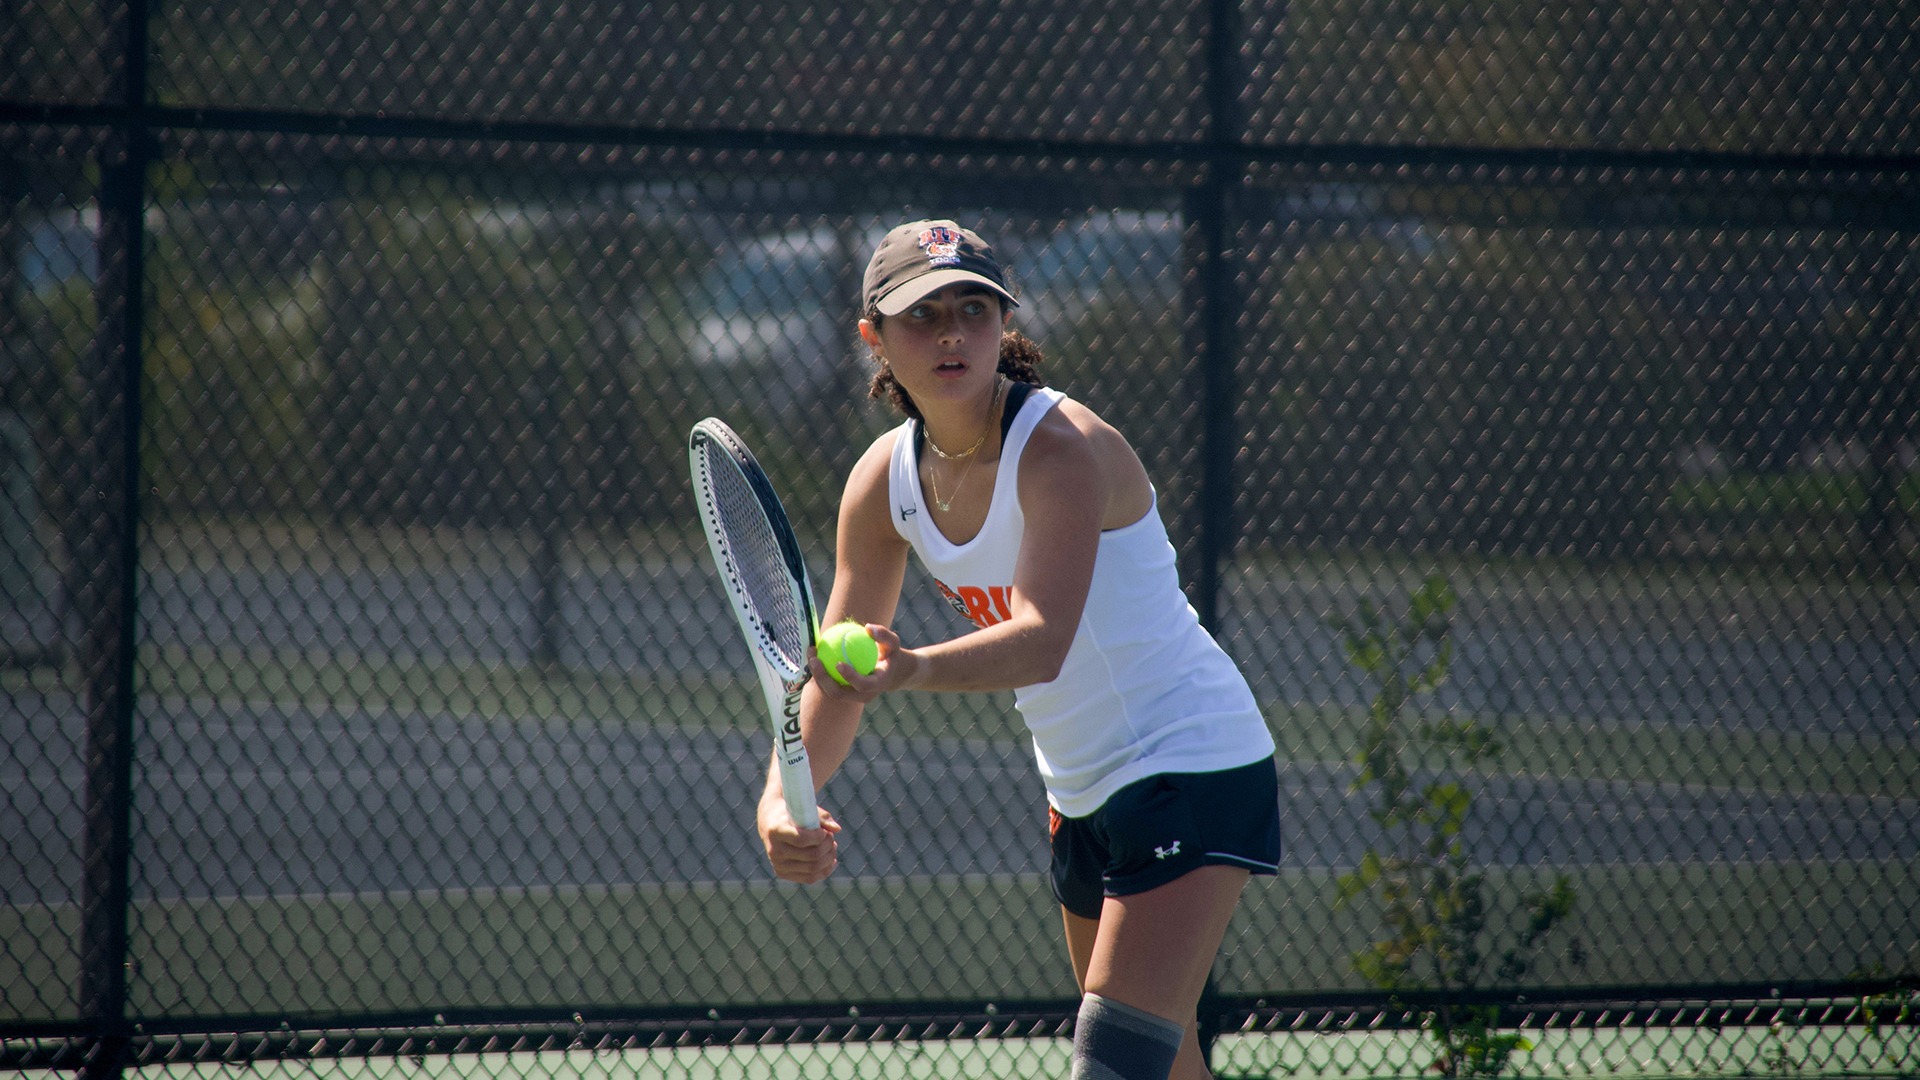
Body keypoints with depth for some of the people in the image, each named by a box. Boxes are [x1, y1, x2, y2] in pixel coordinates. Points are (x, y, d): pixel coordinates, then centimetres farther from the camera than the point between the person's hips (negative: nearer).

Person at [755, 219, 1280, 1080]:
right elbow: (838, 670, -1)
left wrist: (915, 672, -55)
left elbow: (1044, 642, -37)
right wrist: (783, 798, -19)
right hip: (1087, 796, 8)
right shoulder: (886, 479, -1)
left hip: (1194, 765, -8)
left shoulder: (1061, 447, -23)